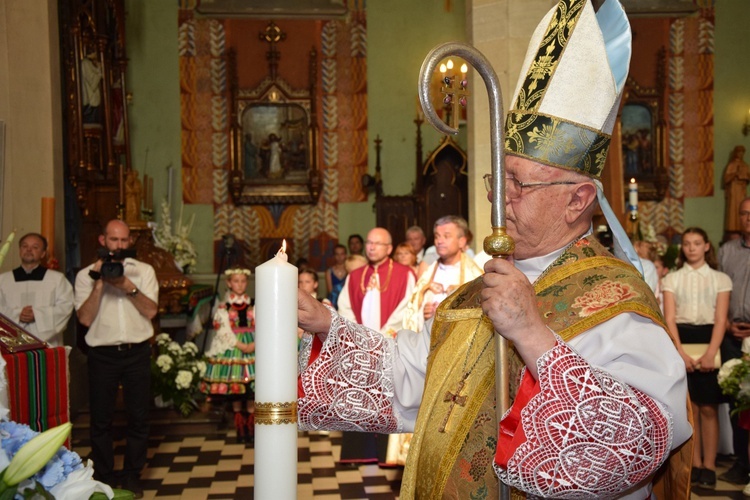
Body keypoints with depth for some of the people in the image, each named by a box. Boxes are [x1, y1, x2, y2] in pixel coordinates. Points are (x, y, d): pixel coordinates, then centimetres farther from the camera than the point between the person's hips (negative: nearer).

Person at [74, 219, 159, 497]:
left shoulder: (144, 271, 5)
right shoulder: (86, 275, 3)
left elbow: (151, 310, -6)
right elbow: (85, 318, -8)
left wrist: (127, 285, -16)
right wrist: (100, 284, -14)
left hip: (137, 352, 1)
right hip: (102, 354, 0)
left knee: (138, 417, 5)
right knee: (101, 418, 6)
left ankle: (132, 476, 19)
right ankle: (104, 477, 19)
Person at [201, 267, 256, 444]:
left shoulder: (253, 305, 7)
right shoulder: (223, 307, -1)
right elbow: (223, 331, -9)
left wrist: (254, 344, -17)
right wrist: (240, 345, -17)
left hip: (252, 348, 2)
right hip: (231, 351, -2)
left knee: (252, 390, 2)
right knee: (234, 390, 3)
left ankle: (251, 427, 13)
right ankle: (240, 429, 14)